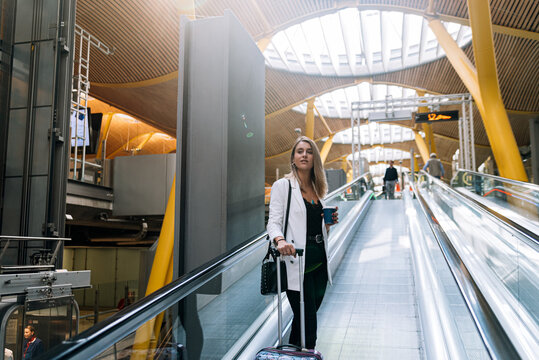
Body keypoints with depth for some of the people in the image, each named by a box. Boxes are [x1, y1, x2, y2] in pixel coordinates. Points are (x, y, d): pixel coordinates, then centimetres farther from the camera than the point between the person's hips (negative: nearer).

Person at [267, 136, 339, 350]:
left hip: (319, 261, 7)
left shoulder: (317, 189, 15)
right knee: (308, 324, -6)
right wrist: (279, 240, -32)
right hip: (297, 262, -6)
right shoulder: (282, 186, -4)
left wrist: (329, 223, 1)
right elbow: (274, 222, -12)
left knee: (306, 317, 16)